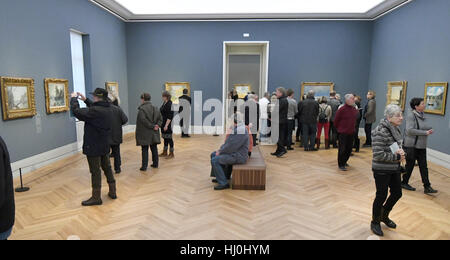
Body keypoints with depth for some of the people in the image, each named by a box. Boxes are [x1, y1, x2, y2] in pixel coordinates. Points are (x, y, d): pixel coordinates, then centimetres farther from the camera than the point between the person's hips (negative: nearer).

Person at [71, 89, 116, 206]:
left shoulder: (94, 111, -24)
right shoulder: (108, 109, 2)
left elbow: (76, 111, -21)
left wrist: (74, 98, -5)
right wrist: (85, 100, 16)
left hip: (94, 147, -8)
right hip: (105, 146, 8)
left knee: (95, 171, 2)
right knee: (107, 168, 17)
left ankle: (96, 197, 12)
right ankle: (112, 192, 27)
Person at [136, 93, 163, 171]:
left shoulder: (142, 109, -13)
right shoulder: (155, 108, 8)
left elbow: (144, 120, -22)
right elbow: (160, 118, 6)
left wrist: (152, 126, -15)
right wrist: (157, 125, -6)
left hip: (144, 133, -6)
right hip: (154, 133, 6)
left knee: (145, 150, 1)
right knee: (154, 148, 14)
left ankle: (144, 166, 5)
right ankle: (155, 164, 22)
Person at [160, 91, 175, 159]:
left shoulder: (170, 104, -17)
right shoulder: (164, 103, 11)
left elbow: (170, 117, -21)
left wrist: (166, 125, -23)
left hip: (168, 124, -9)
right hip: (163, 123, 9)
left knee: (169, 138, -1)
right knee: (165, 138, 15)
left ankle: (171, 154, 9)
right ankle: (165, 153, 25)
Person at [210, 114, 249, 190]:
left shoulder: (240, 131, -23)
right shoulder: (237, 129, 12)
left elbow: (232, 146, -26)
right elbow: (229, 142, 18)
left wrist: (220, 152, -14)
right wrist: (220, 149, 6)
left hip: (237, 156, -11)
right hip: (234, 153, 11)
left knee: (215, 161, -19)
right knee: (213, 155, 13)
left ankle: (223, 183, -11)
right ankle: (219, 177, 22)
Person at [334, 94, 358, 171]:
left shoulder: (354, 109, 5)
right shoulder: (342, 109, -14)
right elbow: (336, 120, -7)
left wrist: (353, 127, 16)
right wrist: (339, 128, 3)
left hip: (351, 132, 6)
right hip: (343, 133, -6)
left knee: (349, 148, 11)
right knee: (342, 149, -2)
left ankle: (344, 162, 30)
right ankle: (341, 165, 8)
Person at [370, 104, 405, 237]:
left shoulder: (396, 129, 4)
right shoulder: (380, 132, -23)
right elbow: (378, 155, -26)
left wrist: (400, 152, -5)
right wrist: (397, 157, -17)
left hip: (395, 169, 8)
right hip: (382, 170, -8)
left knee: (397, 193, 17)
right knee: (382, 196, 5)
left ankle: (384, 215, 42)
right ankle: (375, 222, 27)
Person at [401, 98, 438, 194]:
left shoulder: (423, 115, 9)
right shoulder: (411, 115, -14)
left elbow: (425, 127, 17)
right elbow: (410, 130, -23)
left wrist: (430, 130, -6)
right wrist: (425, 133, -20)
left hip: (422, 146, 7)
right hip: (412, 145, -7)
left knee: (423, 166, 7)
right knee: (410, 165, 5)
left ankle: (427, 187, 12)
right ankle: (404, 183, 22)